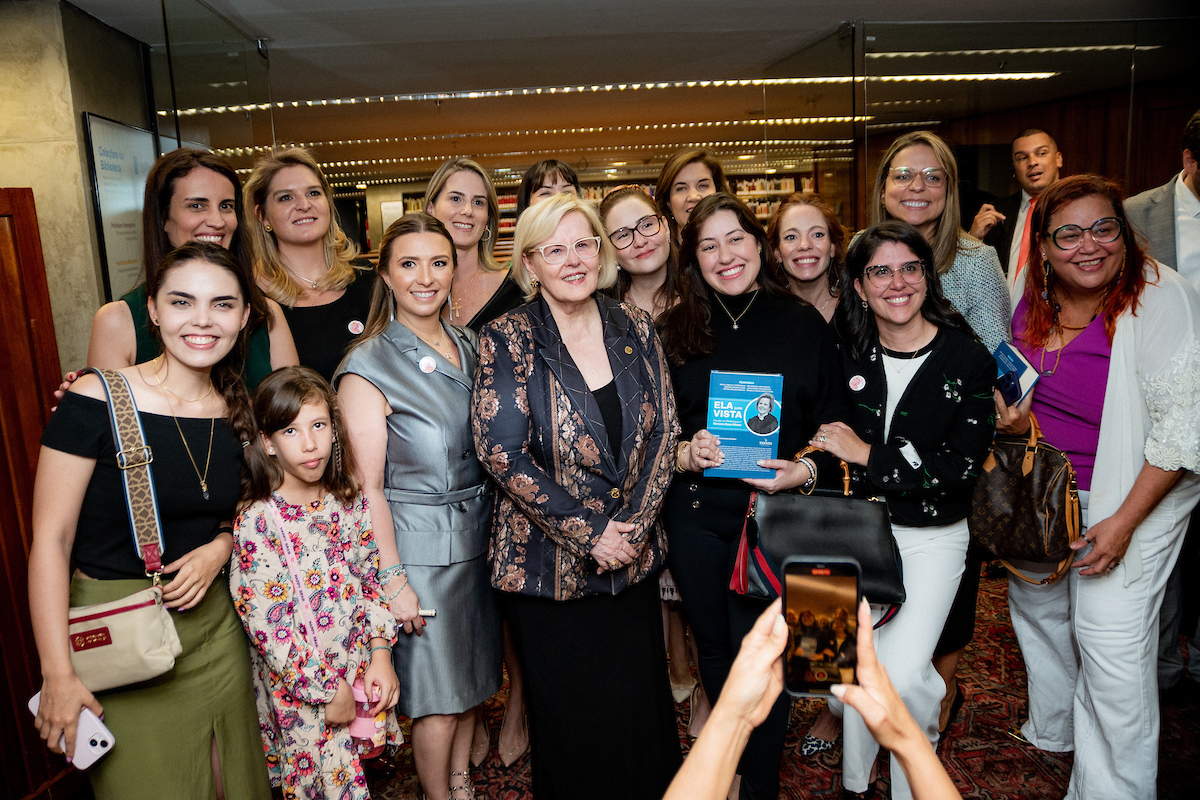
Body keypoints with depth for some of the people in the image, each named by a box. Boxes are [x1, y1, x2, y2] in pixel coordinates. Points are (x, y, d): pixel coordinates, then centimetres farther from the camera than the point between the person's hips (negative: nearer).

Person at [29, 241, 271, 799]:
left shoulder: (240, 412, 0)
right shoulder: (97, 400, -16)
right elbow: (50, 539, -15)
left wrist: (222, 545, -9)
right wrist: (58, 673, -16)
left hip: (213, 626, 5)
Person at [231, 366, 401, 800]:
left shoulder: (350, 501, -2)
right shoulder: (257, 522, -18)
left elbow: (371, 579, 4)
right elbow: (266, 624, -18)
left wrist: (381, 655, -4)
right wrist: (328, 690, -14)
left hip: (361, 677, 4)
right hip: (300, 693, -4)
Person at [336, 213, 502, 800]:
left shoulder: (469, 345, 5)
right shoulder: (368, 366, -13)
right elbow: (368, 486, -13)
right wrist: (392, 579, -14)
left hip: (478, 537, 6)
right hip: (418, 547, -6)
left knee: (472, 676, 19)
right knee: (438, 694, 7)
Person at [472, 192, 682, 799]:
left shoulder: (634, 328, 2)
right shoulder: (508, 340, -10)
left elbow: (663, 432, 3)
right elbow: (502, 452, -15)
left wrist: (633, 523, -9)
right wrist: (588, 533, -15)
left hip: (632, 553, 4)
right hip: (549, 562, -3)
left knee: (640, 704, 17)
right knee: (568, 715, 12)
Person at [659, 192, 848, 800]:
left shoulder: (803, 323, 2)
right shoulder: (676, 330, 4)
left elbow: (834, 422, 2)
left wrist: (803, 470, -14)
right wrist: (684, 454, -14)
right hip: (695, 513, 2)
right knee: (714, 647, 15)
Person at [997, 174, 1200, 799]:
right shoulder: (1034, 302, -3)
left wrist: (1124, 522, -24)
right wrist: (1015, 422, -9)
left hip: (1134, 492, -7)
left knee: (1111, 642, -8)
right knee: (1034, 599, 21)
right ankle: (1051, 729, 47)